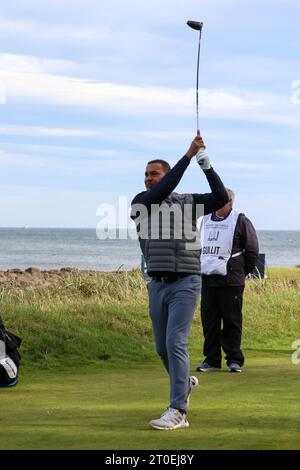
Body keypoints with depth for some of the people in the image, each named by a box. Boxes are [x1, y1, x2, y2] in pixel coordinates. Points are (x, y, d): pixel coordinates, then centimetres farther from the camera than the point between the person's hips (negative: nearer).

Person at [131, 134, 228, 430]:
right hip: (157, 285, 4)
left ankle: (178, 412, -17)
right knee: (162, 347, 12)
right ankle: (185, 383, 42)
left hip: (185, 283, -4)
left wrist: (206, 165, -11)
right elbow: (161, 192, -12)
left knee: (175, 343, -15)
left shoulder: (188, 202, 6)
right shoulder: (140, 203, 6)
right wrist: (188, 155, -13)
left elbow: (221, 198, -5)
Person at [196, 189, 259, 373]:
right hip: (207, 280, 5)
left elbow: (252, 251, -1)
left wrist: (242, 272, 3)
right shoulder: (205, 221, 15)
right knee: (209, 321, 5)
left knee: (232, 322, -3)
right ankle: (211, 359, 12)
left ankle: (234, 359, 4)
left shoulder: (240, 221, -2)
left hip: (230, 282, -5)